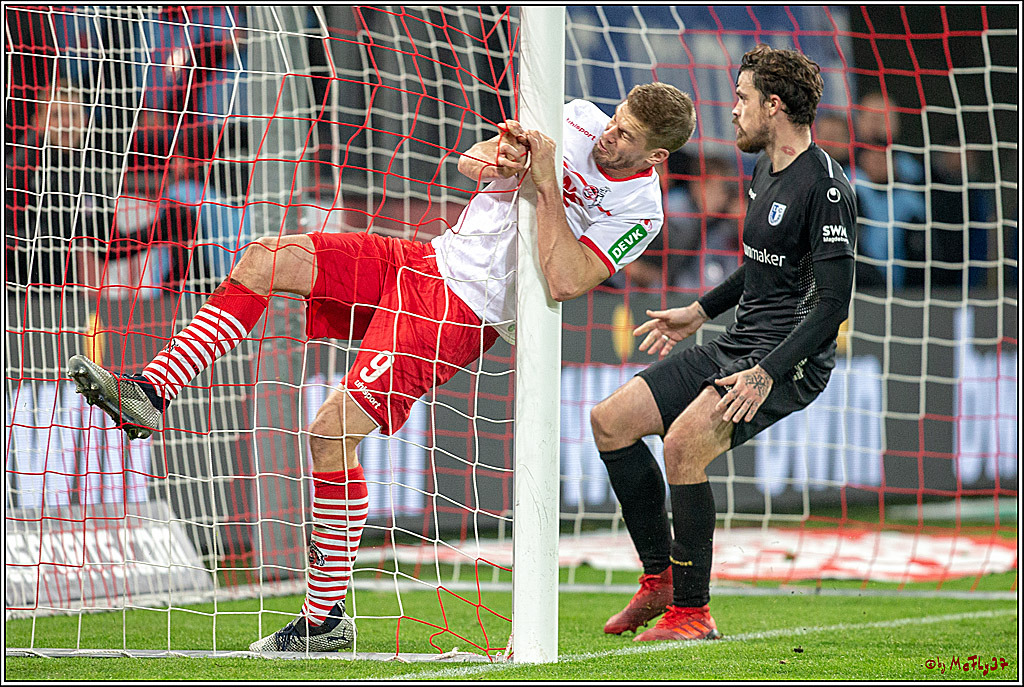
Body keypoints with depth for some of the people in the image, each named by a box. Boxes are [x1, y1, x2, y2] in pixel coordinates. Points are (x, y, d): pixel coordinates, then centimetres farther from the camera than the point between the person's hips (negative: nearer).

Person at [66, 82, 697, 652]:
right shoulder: (578, 120, 4)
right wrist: (490, 158, -16)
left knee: (333, 431, -17)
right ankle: (148, 395, -9)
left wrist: (546, 186, -24)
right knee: (264, 260, -9)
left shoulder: (640, 213, -13)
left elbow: (566, 282, -24)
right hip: (428, 259, 7)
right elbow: (471, 161, 8)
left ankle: (329, 616, -7)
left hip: (462, 317, -7)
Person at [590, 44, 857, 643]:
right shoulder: (767, 168, 13)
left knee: (683, 441, -30)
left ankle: (692, 611, -18)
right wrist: (699, 312, 29)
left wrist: (765, 375, -28)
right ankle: (660, 579, 12)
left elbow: (833, 303, -21)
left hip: (793, 359, -10)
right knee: (610, 421, 3)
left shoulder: (826, 187, -17)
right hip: (739, 345, 10)